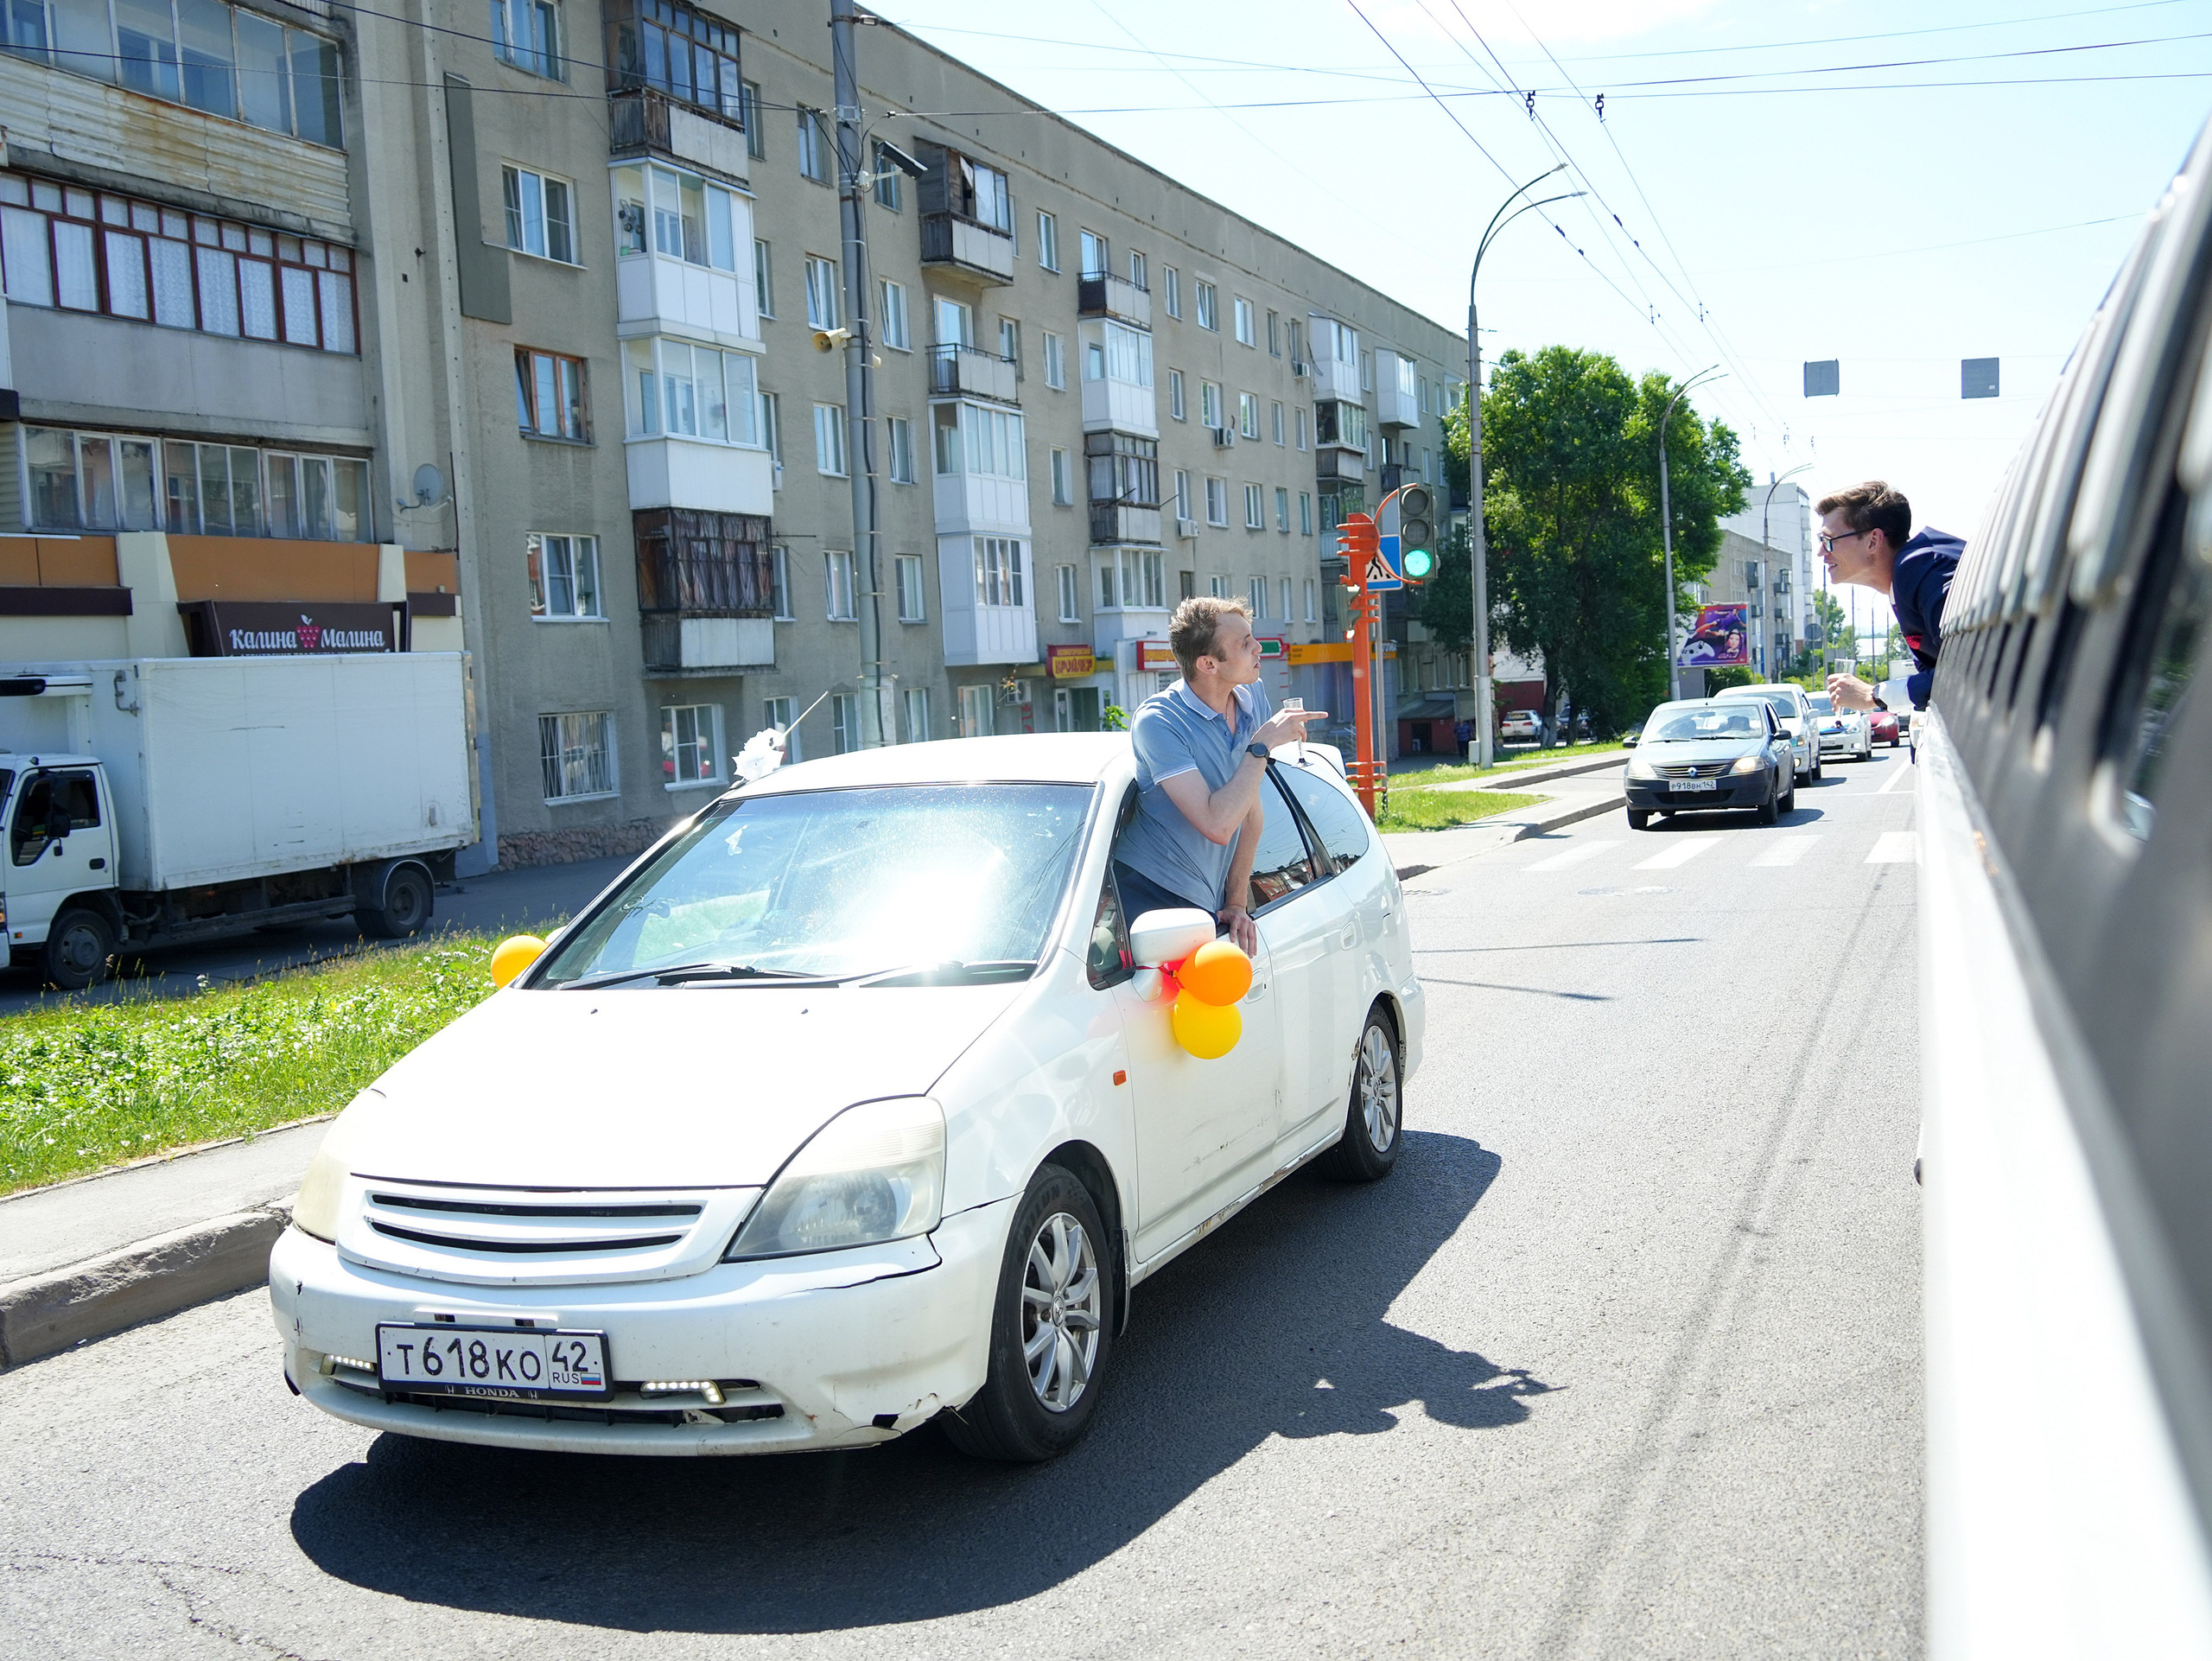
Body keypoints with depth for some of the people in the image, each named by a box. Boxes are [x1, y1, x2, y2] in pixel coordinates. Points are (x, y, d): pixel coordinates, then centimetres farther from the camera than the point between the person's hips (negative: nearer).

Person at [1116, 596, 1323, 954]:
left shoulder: (1252, 698, 7)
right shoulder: (1157, 721, -15)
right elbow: (1218, 825, -24)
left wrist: (1236, 903, 9)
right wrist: (1262, 745, -16)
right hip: (1151, 899, -6)